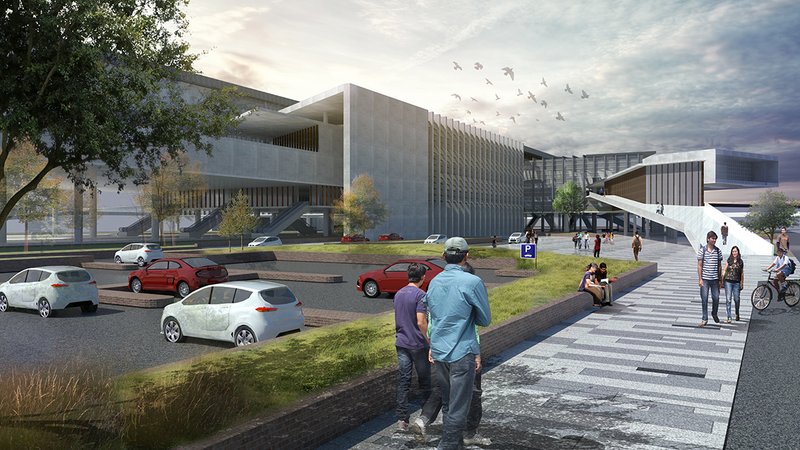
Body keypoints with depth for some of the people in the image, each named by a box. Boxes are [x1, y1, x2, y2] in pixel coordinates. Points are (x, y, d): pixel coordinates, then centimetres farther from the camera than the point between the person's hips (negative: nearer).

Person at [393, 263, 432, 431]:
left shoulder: (398, 294, 8)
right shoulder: (420, 295, -15)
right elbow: (421, 322, -20)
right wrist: (429, 341, -11)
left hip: (401, 343, 6)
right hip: (418, 344, -6)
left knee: (403, 382, 5)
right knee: (424, 381, 10)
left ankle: (402, 420, 4)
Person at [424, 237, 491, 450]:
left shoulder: (434, 282, 6)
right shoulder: (472, 282, -13)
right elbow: (485, 320, -3)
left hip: (438, 352, 7)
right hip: (462, 353, -7)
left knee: (447, 404, 19)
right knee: (458, 408, 1)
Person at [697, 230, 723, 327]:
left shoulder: (718, 250, 5)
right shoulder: (702, 250, -3)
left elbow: (719, 265, 11)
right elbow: (699, 265, -3)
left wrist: (720, 279, 9)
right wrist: (700, 279, -8)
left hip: (715, 279, 2)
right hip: (705, 279, -2)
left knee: (716, 298, 1)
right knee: (704, 299, 0)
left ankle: (714, 313, 29)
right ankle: (705, 319, 8)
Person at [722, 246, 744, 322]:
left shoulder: (740, 262, 6)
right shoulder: (729, 261, 3)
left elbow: (742, 273, 13)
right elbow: (724, 270, 5)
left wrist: (742, 283, 14)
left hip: (736, 283, 1)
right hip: (728, 282, -1)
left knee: (736, 299, 5)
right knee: (728, 299, -6)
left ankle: (737, 314, 32)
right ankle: (729, 318, -7)